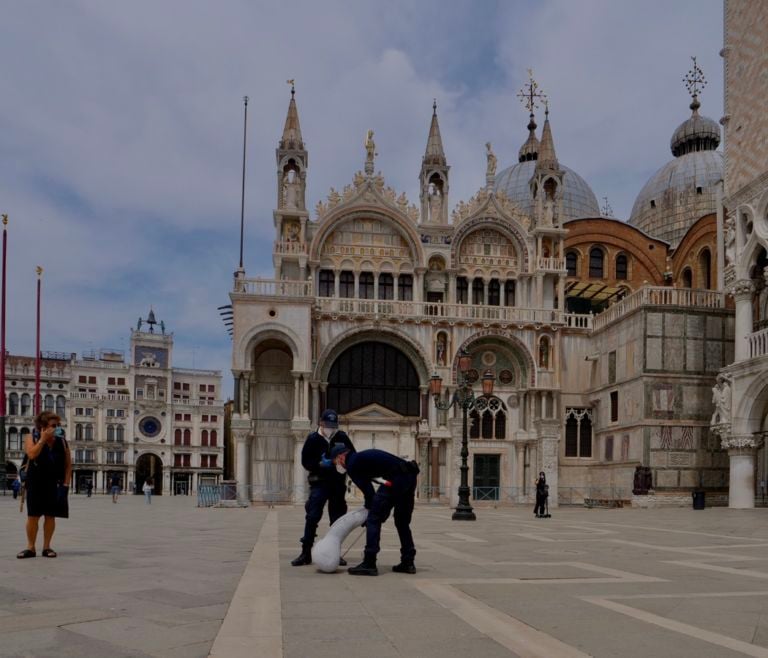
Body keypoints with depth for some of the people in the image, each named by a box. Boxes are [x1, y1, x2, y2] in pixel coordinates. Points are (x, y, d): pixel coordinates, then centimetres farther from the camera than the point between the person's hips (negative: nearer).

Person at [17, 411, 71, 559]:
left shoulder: (61, 441, 3)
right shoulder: (32, 438, -2)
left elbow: (68, 464, 4)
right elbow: (32, 454, -21)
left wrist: (66, 483, -4)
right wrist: (43, 439, -19)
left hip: (54, 484, 2)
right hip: (35, 484, -1)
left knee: (50, 516, 4)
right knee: (33, 516, 1)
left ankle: (46, 547, 13)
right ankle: (30, 547, 10)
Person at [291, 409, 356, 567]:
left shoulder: (342, 438, 1)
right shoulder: (313, 439, -2)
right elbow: (305, 461, -3)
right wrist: (320, 464, -19)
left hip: (338, 484, 2)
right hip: (319, 483, -2)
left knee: (337, 519, 7)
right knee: (312, 517, -8)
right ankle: (306, 553, -1)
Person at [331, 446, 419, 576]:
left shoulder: (352, 464, 4)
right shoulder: (362, 457, 30)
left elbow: (367, 489, 2)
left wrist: (370, 509, 16)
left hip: (395, 478, -9)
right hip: (410, 475, 9)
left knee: (374, 520, 0)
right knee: (403, 522, 21)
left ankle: (369, 564, -1)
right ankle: (408, 563, 23)